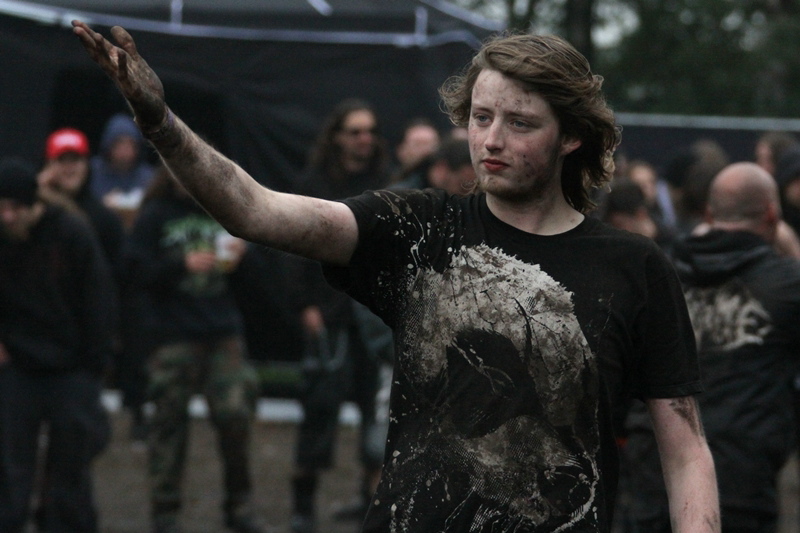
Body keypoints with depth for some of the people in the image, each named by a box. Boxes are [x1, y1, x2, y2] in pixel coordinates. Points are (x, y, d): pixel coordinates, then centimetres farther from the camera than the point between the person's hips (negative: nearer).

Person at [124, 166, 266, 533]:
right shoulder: (155, 215, 0)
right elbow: (140, 273, -7)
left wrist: (236, 261, -3)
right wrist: (183, 265, -17)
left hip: (223, 332, 3)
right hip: (173, 335, -3)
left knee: (235, 413, -5)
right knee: (169, 421, 0)